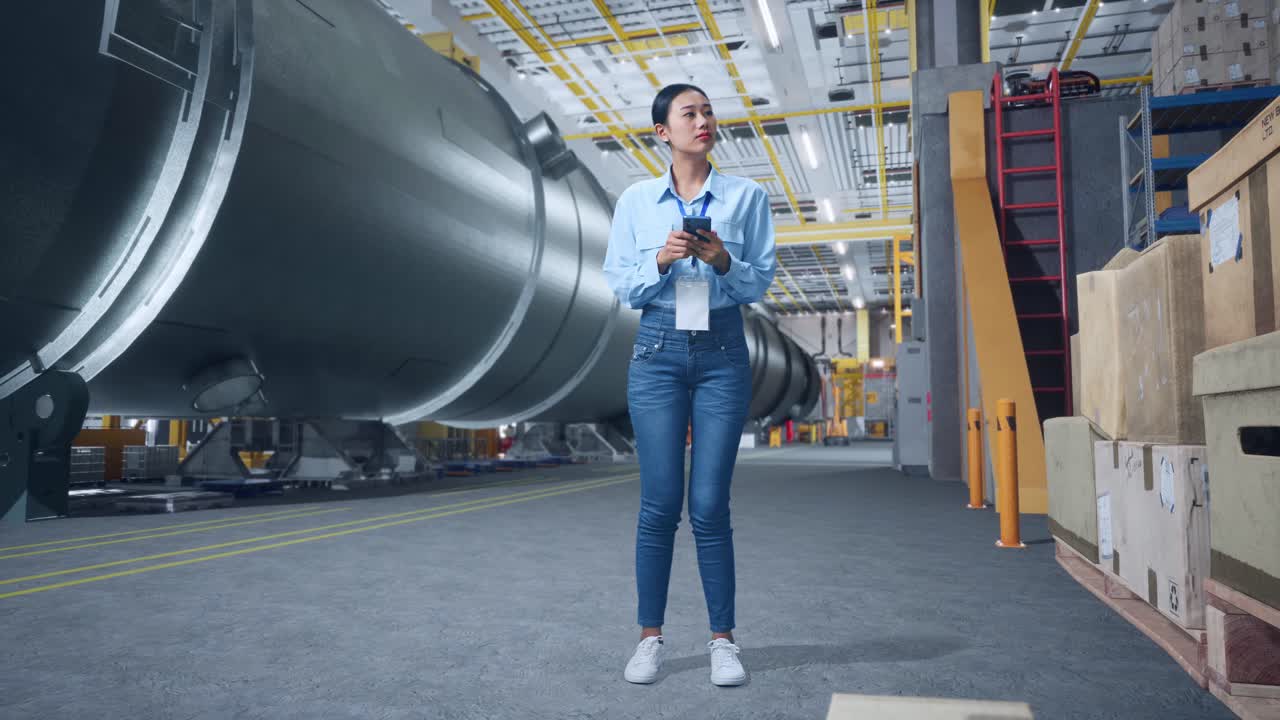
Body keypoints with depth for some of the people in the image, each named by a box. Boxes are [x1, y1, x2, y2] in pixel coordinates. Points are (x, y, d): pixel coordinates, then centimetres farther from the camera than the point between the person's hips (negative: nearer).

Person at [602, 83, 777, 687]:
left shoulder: (747, 196, 6)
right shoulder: (635, 200, 7)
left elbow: (761, 281, 5)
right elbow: (620, 286, 5)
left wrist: (724, 261, -14)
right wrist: (661, 261, -13)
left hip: (722, 351, 0)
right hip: (657, 350, 0)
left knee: (710, 505, -1)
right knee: (659, 502, 0)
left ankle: (723, 639, 13)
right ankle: (650, 637, 14)